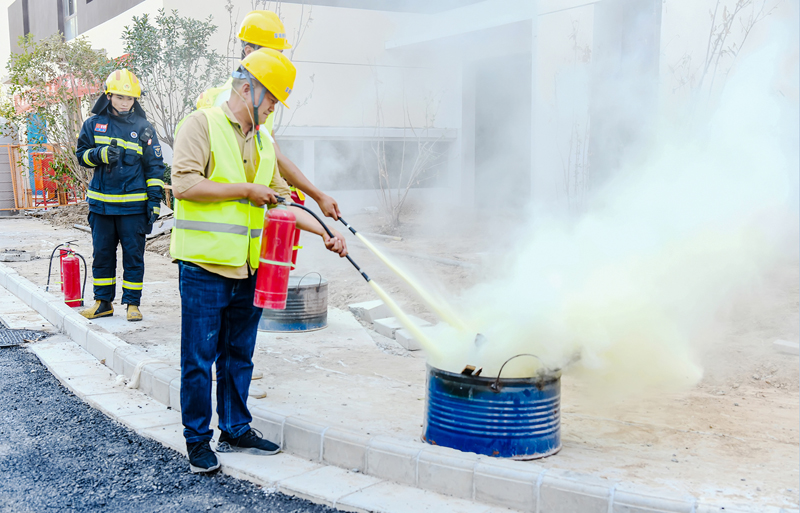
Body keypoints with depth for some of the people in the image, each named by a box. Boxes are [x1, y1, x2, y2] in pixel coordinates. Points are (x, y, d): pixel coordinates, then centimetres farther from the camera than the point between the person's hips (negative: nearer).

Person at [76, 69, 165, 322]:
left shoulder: (143, 128, 2)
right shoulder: (94, 124, 6)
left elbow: (155, 166, 4)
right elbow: (81, 154, 10)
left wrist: (155, 200, -2)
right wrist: (101, 154, -12)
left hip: (134, 205, -2)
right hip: (101, 203, 2)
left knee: (133, 255, 3)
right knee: (102, 253, 10)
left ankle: (132, 303, 13)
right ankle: (103, 301, 21)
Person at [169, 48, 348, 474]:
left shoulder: (263, 142, 18)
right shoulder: (203, 124, -5)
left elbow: (276, 200, 21)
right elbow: (184, 183, -17)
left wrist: (325, 233, 10)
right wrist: (245, 190, -13)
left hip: (248, 267, 7)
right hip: (204, 265, -7)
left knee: (239, 356, 15)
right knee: (199, 359, 2)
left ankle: (236, 430, 28)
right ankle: (198, 440, 14)